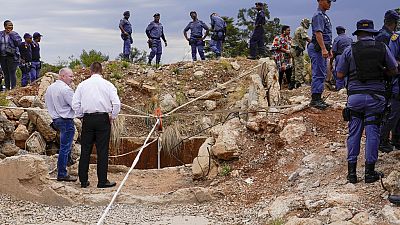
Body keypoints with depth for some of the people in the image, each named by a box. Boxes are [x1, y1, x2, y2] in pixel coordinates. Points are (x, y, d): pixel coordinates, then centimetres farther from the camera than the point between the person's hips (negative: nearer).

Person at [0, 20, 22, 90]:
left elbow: (19, 43, -13)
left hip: (12, 56, -4)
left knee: (12, 73, -7)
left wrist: (11, 34, -13)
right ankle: (7, 89, 17)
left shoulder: (14, 34, 0)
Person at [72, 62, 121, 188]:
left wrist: (80, 116, 15)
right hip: (103, 118, -2)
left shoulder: (83, 84, 6)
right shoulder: (107, 85, 0)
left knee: (85, 150, 8)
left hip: (87, 119, 2)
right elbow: (117, 103, -8)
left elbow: (75, 104, 4)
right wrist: (112, 117, 5)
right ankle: (102, 181, 2)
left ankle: (83, 180, 11)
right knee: (102, 151, 1)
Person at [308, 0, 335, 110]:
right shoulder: (318, 15, -13)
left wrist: (329, 49, 26)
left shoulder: (324, 15, 21)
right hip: (317, 48, -11)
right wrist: (323, 49, -29)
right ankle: (315, 99, -10)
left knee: (322, 74, 12)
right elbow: (318, 33, -22)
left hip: (323, 48, 11)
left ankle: (318, 98, 16)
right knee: (318, 74, -11)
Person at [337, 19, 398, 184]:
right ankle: (370, 172, 8)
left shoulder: (350, 50, 1)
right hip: (376, 96, 0)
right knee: (372, 133, 5)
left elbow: (340, 74, 5)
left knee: (354, 133, 8)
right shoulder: (382, 48, 3)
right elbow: (393, 71, 11)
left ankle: (352, 172, 9)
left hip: (355, 96, 0)